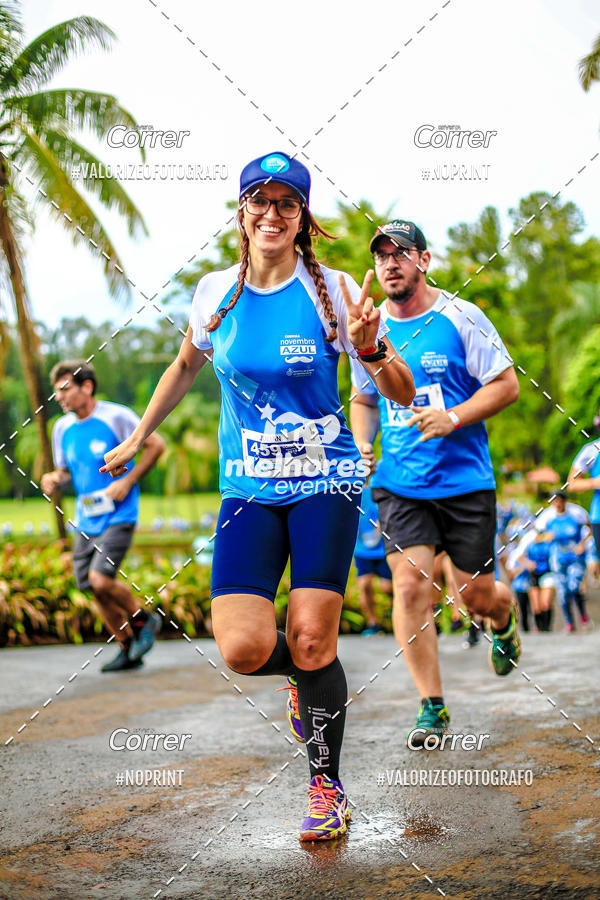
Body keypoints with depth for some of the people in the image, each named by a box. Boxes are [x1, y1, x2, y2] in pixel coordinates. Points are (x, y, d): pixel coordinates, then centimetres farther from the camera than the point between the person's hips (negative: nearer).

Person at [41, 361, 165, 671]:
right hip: (85, 519, 6)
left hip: (118, 515, -6)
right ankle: (128, 650, 21)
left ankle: (143, 619, 8)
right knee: (94, 589, 5)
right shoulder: (62, 428, 7)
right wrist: (55, 479, -6)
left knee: (101, 580, -19)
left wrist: (127, 481, -12)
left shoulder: (116, 416, -10)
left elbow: (155, 444, -5)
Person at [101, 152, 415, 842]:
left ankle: (327, 784, 12)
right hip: (248, 490, 2)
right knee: (243, 649, -13)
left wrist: (370, 347, -23)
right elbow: (186, 366, 24)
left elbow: (402, 394, -3)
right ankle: (307, 674, 23)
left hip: (326, 482, -2)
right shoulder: (216, 291, 4)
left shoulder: (332, 290, -4)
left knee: (310, 641, -10)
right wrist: (135, 440, 28)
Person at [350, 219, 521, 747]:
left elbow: (507, 384, -4)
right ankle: (432, 707, -1)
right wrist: (361, 445, 2)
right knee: (410, 584, -12)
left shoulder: (461, 318, -5)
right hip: (399, 483, 2)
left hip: (466, 480, -2)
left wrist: (453, 418, -18)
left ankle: (504, 621, 43)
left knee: (476, 594, 4)